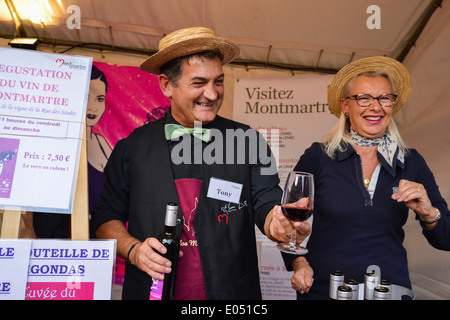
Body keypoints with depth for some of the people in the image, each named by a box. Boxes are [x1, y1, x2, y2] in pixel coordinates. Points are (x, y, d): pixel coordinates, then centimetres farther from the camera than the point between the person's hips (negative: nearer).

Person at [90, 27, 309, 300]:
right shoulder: (133, 147, -2)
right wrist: (132, 250, -13)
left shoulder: (248, 142, -3)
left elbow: (266, 203, -7)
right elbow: (106, 216, 5)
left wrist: (278, 222, -28)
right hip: (150, 290, 1)